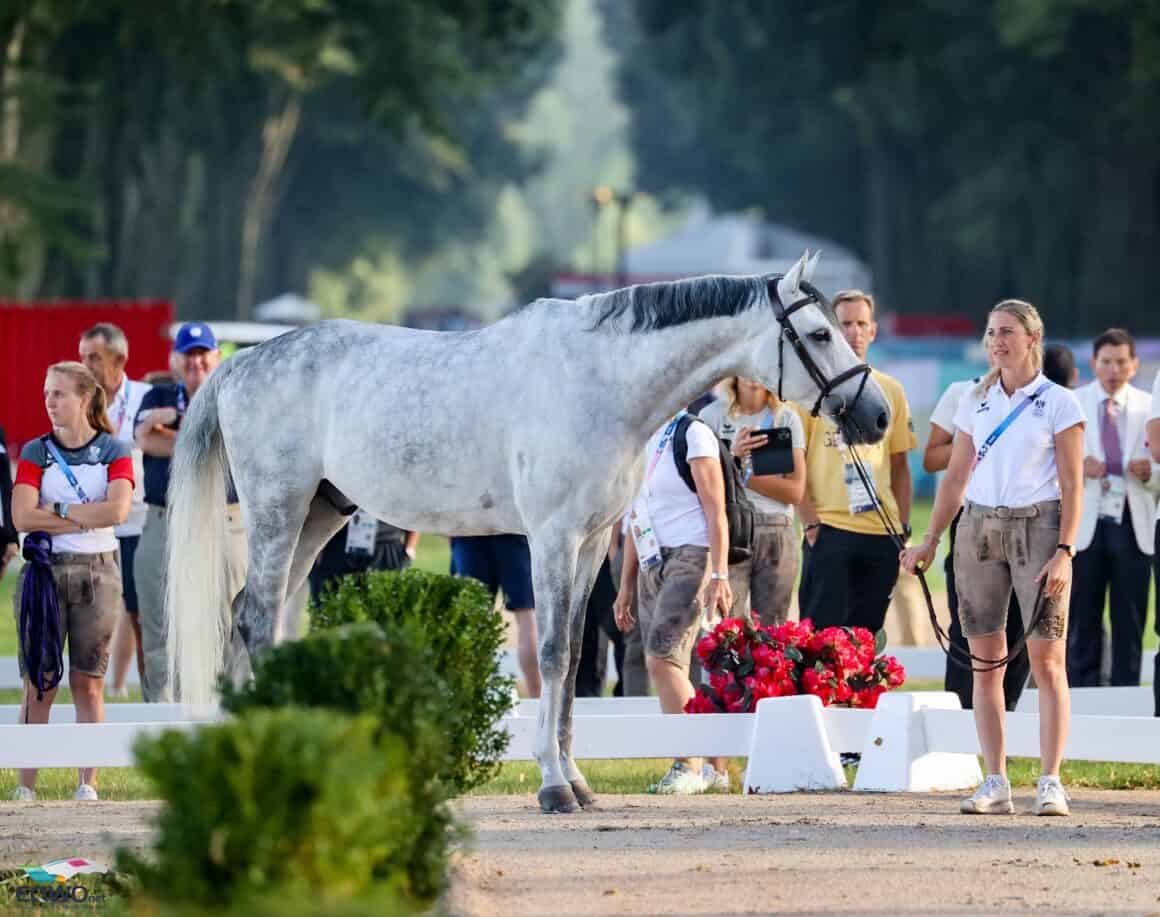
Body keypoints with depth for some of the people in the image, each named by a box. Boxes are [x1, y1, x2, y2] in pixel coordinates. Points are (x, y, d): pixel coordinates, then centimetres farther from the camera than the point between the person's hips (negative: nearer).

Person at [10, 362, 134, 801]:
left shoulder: (114, 451, 3)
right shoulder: (36, 452, 5)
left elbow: (118, 510, -14)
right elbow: (22, 517, -9)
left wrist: (57, 510, -11)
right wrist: (86, 518, -11)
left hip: (97, 571, 0)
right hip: (44, 568, 0)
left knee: (89, 684, 1)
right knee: (38, 683, -2)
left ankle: (88, 785, 4)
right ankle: (26, 786, -1)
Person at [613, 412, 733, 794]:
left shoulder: (692, 434, -5)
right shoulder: (643, 442, 19)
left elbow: (716, 511, -11)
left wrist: (719, 575, -18)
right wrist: (626, 586, 21)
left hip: (689, 558, -8)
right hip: (652, 563, 8)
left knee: (662, 658, -19)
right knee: (665, 665, 3)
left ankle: (689, 766, -17)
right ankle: (715, 768, 9)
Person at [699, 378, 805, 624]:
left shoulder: (787, 418, 9)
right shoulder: (712, 416, 6)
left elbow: (795, 491, 3)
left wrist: (744, 476, -6)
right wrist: (733, 456, -17)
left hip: (776, 532, 2)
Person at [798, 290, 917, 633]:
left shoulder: (891, 390, 13)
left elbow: (900, 466, 17)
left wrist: (904, 526, 7)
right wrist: (810, 524, -10)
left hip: (882, 534, 4)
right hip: (829, 529, -4)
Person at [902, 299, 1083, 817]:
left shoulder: (1059, 403, -1)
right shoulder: (975, 402, 12)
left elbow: (1072, 487, -4)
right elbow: (956, 476, 16)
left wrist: (1064, 551, -13)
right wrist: (931, 540, 10)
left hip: (1037, 527, -4)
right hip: (979, 527, 4)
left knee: (1047, 662, -7)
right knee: (985, 663, 2)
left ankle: (1051, 783, -5)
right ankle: (995, 783, 6)